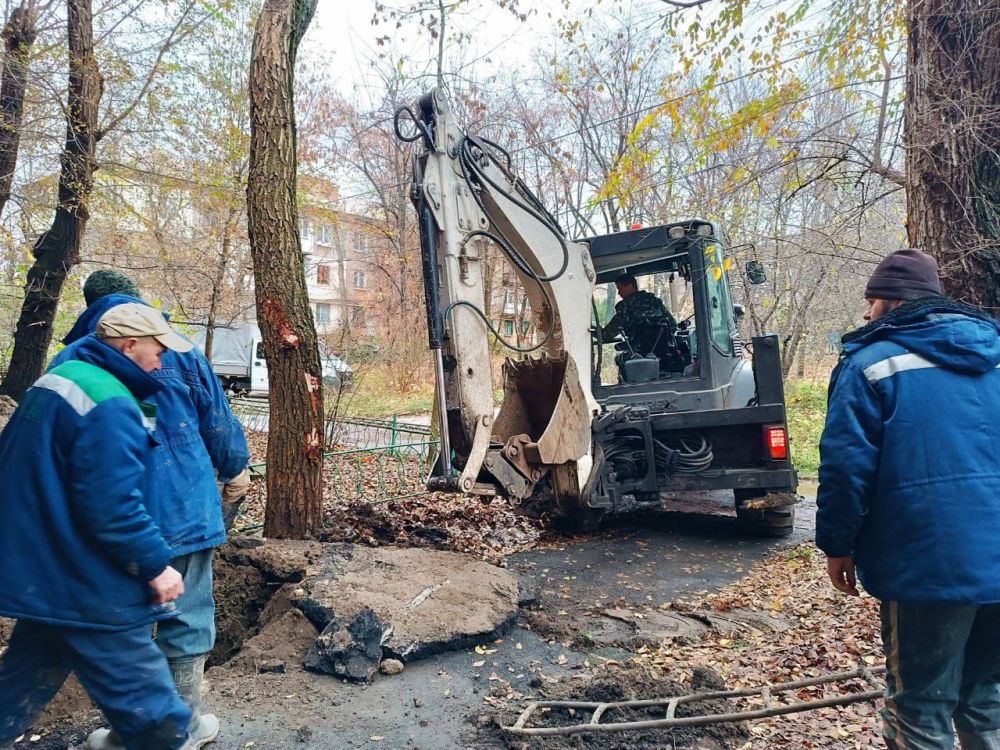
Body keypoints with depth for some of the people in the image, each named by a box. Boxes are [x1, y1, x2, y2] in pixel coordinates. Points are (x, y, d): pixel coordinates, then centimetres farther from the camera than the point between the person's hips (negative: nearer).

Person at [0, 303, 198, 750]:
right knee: (142, 695, 5)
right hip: (85, 582, -10)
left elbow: (38, 477, 20)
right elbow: (114, 505, -29)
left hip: (41, 568, 10)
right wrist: (156, 564, -18)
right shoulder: (108, 403, -24)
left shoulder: (58, 380, 9)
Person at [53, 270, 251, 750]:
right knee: (187, 621, 10)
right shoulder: (178, 351, -2)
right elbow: (218, 420, 3)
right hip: (185, 510, -1)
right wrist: (235, 471, 19)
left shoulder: (70, 360, 0)